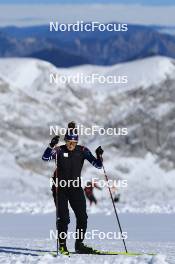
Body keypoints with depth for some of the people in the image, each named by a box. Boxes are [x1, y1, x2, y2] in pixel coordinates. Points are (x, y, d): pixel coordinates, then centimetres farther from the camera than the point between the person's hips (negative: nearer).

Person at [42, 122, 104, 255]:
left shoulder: (82, 151, -2)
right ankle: (62, 245, 1)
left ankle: (79, 244, 11)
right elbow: (45, 158, -23)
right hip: (61, 188, -3)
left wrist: (99, 156, -24)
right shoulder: (59, 150, -7)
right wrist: (52, 146, -37)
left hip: (76, 188, 3)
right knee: (63, 217, -9)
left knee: (82, 216, -2)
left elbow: (97, 165, -5)